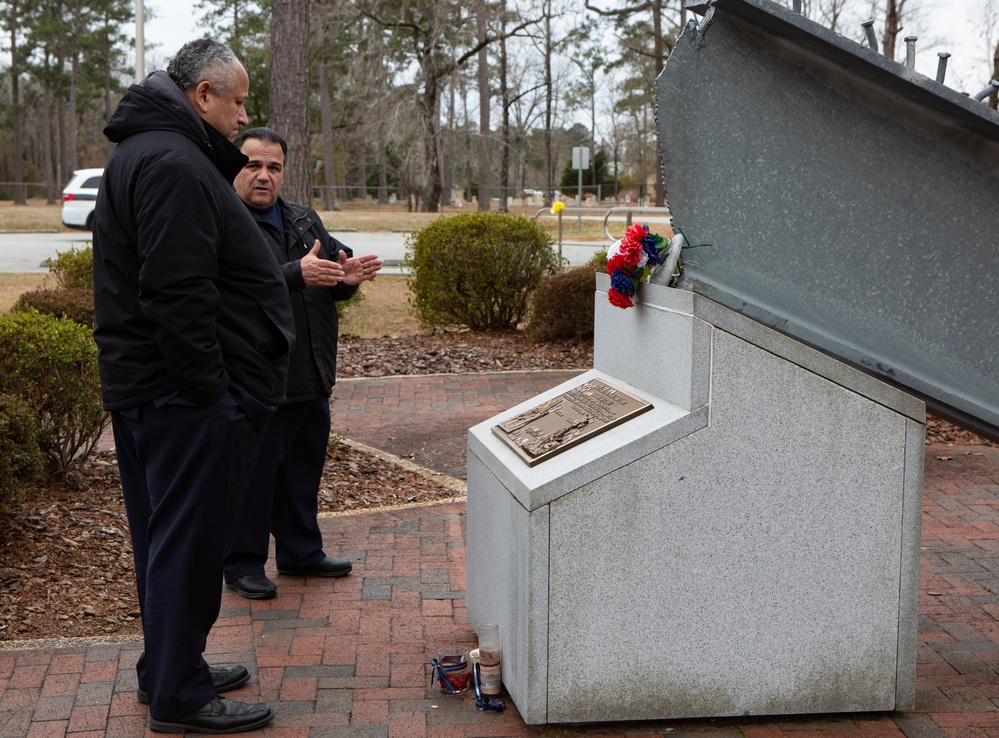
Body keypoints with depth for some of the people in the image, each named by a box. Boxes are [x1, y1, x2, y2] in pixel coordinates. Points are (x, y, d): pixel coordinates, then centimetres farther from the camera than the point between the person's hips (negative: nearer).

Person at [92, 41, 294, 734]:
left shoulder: (147, 152, 19)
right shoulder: (175, 164, -18)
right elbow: (177, 294, -26)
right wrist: (212, 387, -21)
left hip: (149, 388, 11)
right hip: (189, 397, -11)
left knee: (168, 537, 18)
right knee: (189, 540, -2)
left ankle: (171, 669, 32)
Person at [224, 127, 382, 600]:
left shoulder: (304, 220, 14)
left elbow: (333, 275, 20)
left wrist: (347, 276, -5)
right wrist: (296, 274, -35)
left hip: (313, 380, 8)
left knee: (304, 470, 18)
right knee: (253, 475, 0)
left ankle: (301, 552, 33)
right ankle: (243, 564, 14)